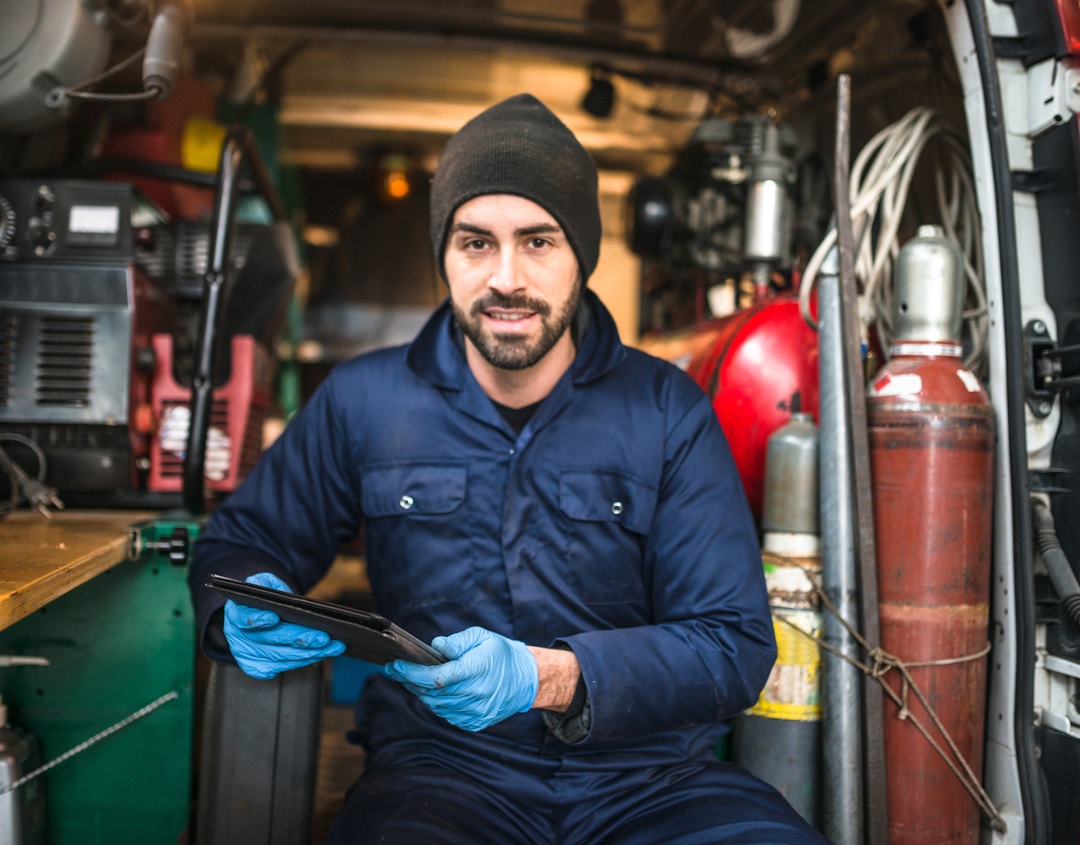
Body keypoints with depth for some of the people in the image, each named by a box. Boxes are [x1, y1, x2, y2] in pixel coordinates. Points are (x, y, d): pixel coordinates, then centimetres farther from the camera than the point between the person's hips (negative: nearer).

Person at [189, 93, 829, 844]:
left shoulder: (668, 411, 1)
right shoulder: (364, 402, 5)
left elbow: (735, 643, -4)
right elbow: (240, 541, 17)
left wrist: (549, 677, -20)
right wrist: (246, 614, -8)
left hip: (649, 774, 2)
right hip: (441, 766, -2)